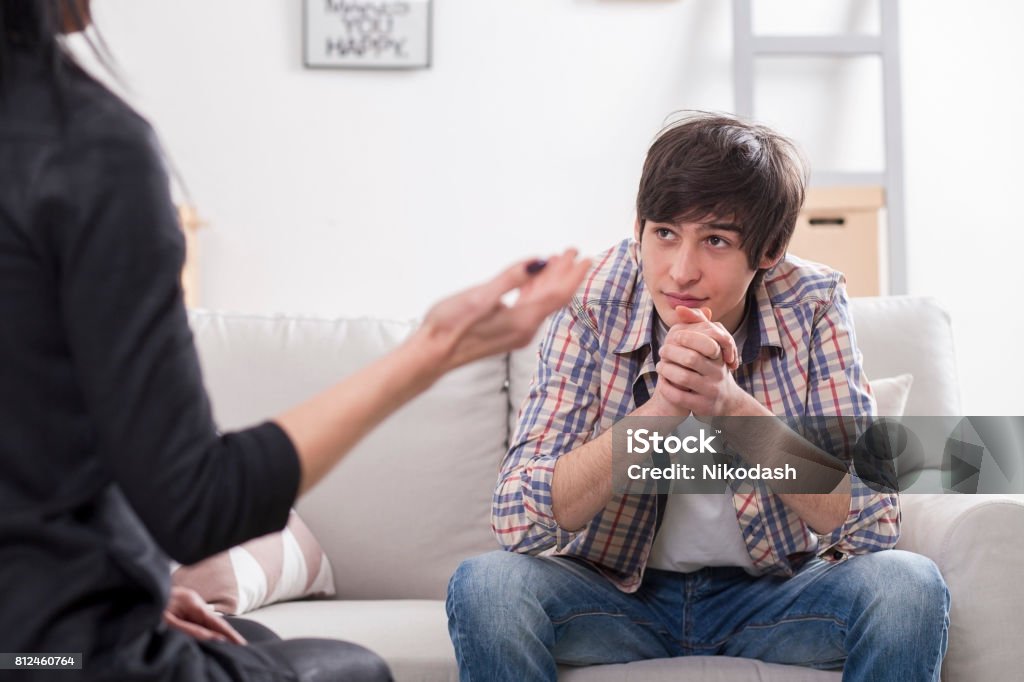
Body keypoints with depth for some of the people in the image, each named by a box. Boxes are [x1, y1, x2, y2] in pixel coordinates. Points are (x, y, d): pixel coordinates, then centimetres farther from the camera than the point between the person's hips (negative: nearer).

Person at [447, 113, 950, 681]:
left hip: (773, 597, 1)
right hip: (617, 595, 0)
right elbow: (519, 519, -23)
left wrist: (730, 405, -33)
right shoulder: (595, 306, -16)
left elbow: (874, 522, -20)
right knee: (484, 585, -28)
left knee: (909, 585, -27)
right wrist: (660, 410, -37)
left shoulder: (812, 305, -14)